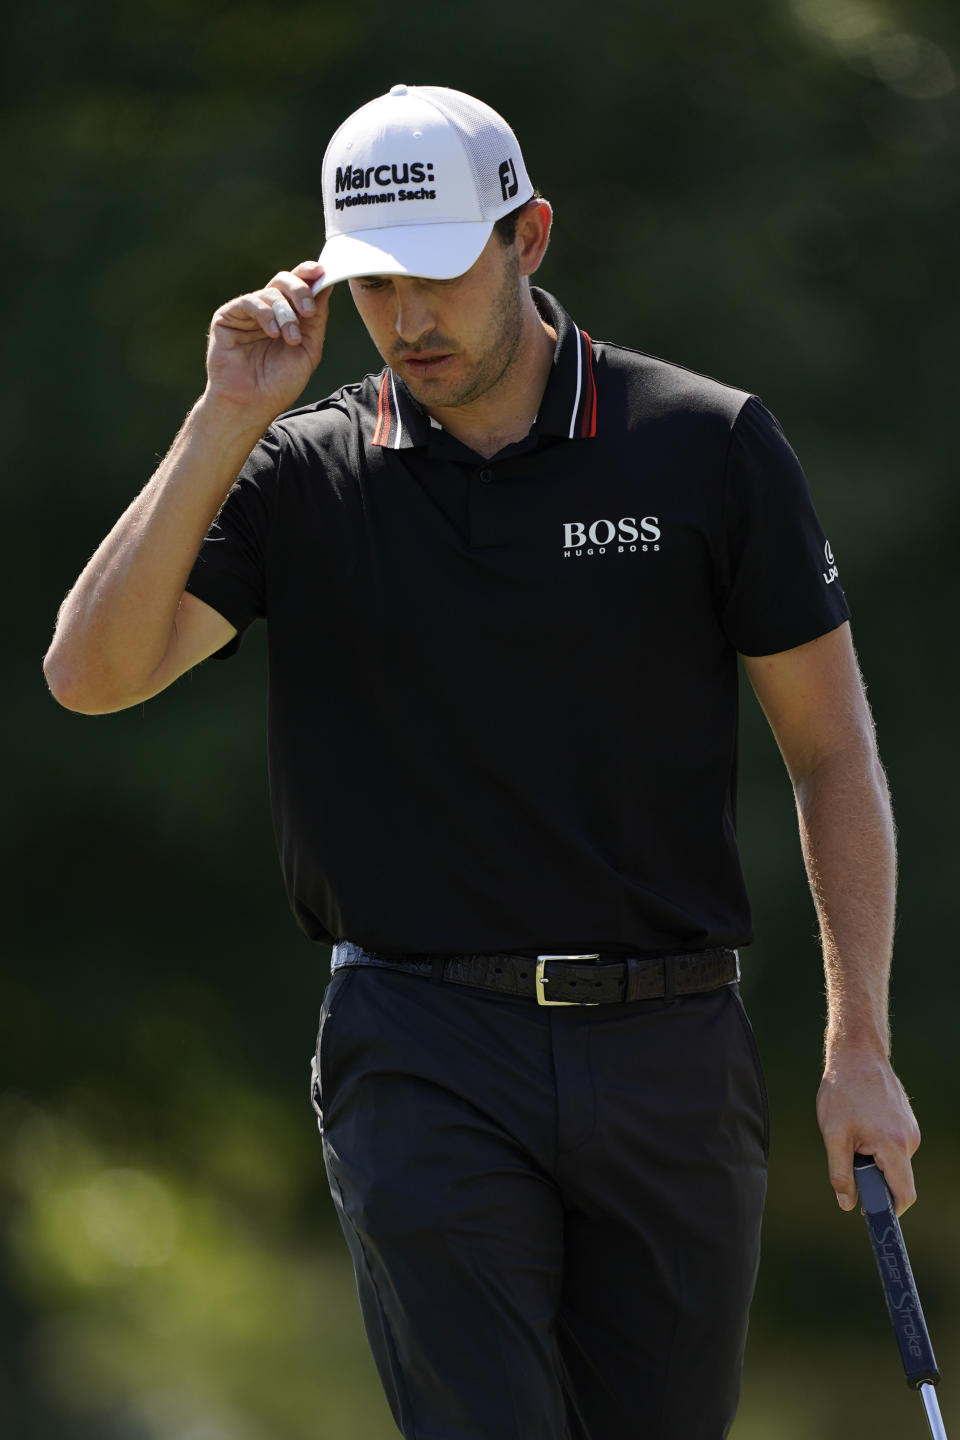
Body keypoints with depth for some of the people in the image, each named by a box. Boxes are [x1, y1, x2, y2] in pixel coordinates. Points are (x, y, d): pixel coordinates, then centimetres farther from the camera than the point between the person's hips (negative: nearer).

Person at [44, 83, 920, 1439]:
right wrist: (223, 424, -14)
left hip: (670, 1049, 1)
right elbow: (93, 670, -9)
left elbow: (833, 752, 5)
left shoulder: (713, 446, 0)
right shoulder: (301, 473, 2)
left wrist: (860, 1046, -1)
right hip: (426, 1059, -1)